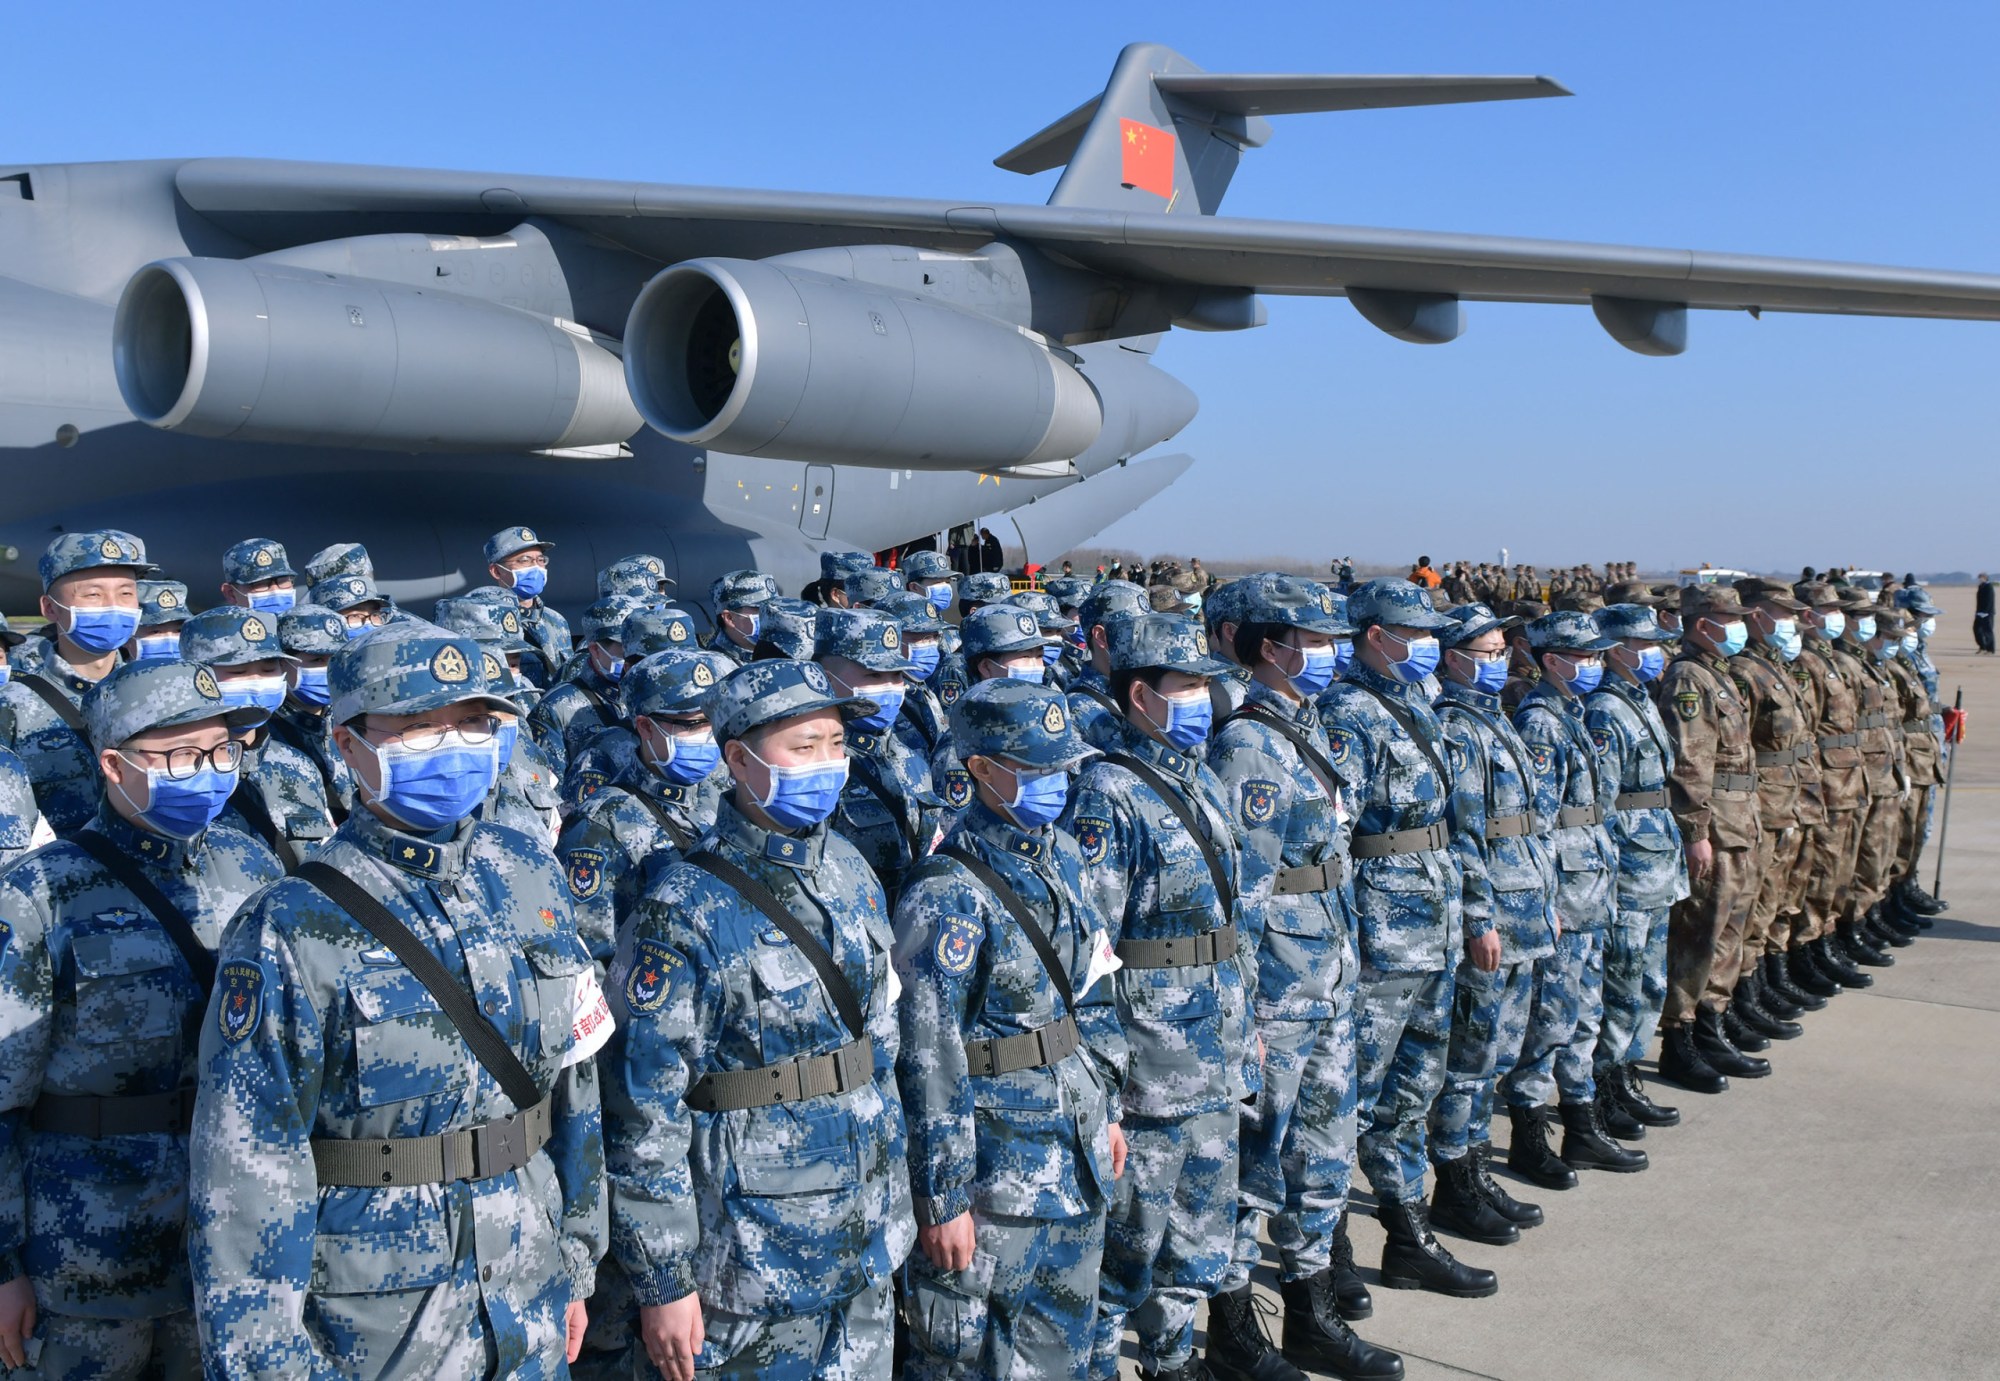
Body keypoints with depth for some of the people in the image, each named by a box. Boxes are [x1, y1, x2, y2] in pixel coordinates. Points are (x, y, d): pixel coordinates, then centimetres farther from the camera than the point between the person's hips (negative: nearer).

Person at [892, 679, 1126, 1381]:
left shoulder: (1062, 855, 5)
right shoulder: (949, 891, -20)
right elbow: (929, 1054, -19)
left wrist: (1108, 1107, 17)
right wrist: (942, 1198, -18)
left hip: (1078, 1141, 8)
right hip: (997, 1158, -8)